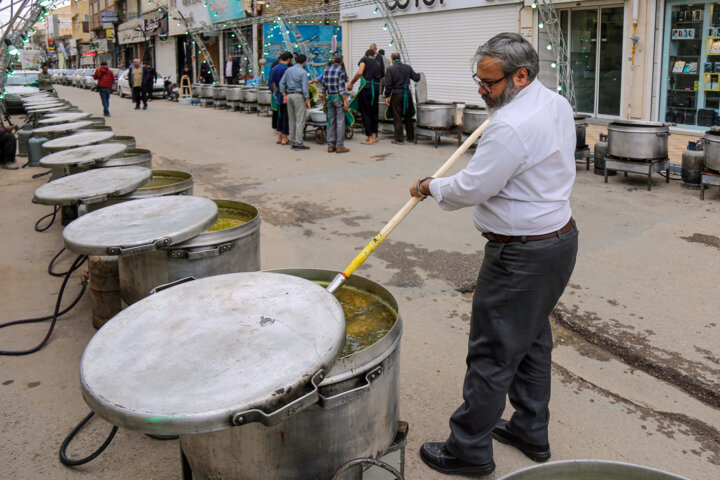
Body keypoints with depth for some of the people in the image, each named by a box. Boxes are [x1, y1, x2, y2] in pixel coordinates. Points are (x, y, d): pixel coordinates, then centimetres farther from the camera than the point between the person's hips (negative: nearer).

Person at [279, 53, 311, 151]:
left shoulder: (288, 70, 11)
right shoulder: (303, 72, -9)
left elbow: (282, 83, 13)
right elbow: (305, 87, -14)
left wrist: (284, 95, 16)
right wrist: (308, 101, -10)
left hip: (289, 95, 7)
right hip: (299, 95, -7)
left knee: (292, 120, 11)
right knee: (300, 120, -6)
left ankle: (293, 142, 13)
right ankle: (298, 143, -11)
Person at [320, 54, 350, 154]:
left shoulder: (325, 70, 9)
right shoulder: (340, 70, -8)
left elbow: (323, 87, 11)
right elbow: (342, 88, -13)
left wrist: (324, 100, 18)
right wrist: (345, 101, -12)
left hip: (329, 97, 6)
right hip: (338, 97, -6)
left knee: (331, 121, 9)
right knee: (340, 122, -2)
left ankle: (330, 145, 11)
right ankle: (339, 146, -3)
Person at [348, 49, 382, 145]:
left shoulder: (364, 60, 4)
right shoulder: (378, 64, 19)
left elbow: (360, 72, -11)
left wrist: (351, 83, -3)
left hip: (365, 88, -5)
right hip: (376, 89, 5)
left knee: (365, 113, 1)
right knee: (374, 113, 16)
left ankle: (369, 138, 0)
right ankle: (374, 136, 19)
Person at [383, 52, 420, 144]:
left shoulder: (390, 69, -5)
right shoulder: (408, 68, 4)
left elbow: (388, 84, -11)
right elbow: (416, 78, 9)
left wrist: (387, 97, -6)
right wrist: (418, 74, 31)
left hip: (396, 94, -3)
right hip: (407, 93, 3)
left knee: (397, 118, 2)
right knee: (408, 117, 14)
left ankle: (399, 139, 1)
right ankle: (411, 137, 21)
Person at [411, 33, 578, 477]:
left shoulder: (511, 126, -26)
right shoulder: (558, 104, 6)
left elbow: (470, 189, -21)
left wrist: (431, 186, -2)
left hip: (522, 255, -10)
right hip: (561, 236, 10)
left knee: (492, 354, 1)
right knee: (533, 339, 21)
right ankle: (531, 431, 36)